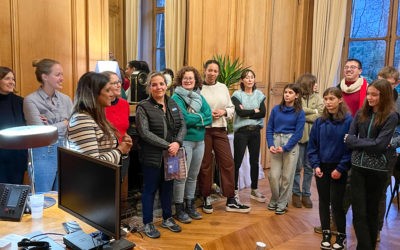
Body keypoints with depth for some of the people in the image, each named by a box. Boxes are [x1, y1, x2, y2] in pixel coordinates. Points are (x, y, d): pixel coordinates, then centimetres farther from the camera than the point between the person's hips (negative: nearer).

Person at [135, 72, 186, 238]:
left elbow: (182, 126, 5)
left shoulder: (173, 105, 9)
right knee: (150, 189, 6)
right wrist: (167, 145, -20)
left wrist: (177, 143, -15)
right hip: (152, 156, -5)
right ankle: (148, 224, 20)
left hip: (171, 155, 5)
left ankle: (167, 219, 33)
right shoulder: (143, 107, -8)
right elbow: (145, 133, -16)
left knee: (167, 187, 17)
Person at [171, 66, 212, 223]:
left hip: (199, 140, 6)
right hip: (184, 141, -6)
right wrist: (201, 117, -7)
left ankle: (190, 206, 29)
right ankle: (179, 210, 13)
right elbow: (184, 118, -19)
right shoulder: (176, 98, -7)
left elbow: (209, 117, 1)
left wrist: (193, 119, -11)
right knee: (181, 176, 0)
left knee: (193, 176, 15)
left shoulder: (200, 97, 11)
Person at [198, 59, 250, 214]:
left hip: (220, 129, 4)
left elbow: (231, 108, 17)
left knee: (227, 162, 1)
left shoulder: (223, 88, 12)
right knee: (205, 165, 4)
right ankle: (206, 198, 19)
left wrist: (224, 112, -3)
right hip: (203, 130, -4)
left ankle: (231, 200, 10)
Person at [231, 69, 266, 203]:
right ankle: (235, 190, 12)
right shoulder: (237, 94, -2)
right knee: (237, 161, 0)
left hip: (255, 131, 4)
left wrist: (247, 114, -11)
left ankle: (254, 190, 22)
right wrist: (255, 111, -7)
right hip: (241, 131, -4)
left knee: (255, 162, 10)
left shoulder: (259, 94, 9)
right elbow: (240, 112, -17)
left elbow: (263, 113, -3)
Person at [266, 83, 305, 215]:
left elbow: (298, 134, -4)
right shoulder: (276, 109, 6)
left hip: (291, 144, -2)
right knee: (273, 175, 0)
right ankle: (274, 200, 23)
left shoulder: (300, 113, 0)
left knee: (287, 176, 2)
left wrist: (284, 148, -11)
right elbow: (269, 128, 7)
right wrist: (270, 145, -6)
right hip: (276, 141, 2)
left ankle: (282, 203, 18)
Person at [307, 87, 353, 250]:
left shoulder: (348, 120, -11)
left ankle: (341, 236, 21)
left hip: (339, 169, -4)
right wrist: (315, 165, -4)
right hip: (321, 168, 4)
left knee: (336, 202, 1)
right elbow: (312, 145, 6)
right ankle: (326, 233, 27)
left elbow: (351, 146, -10)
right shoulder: (319, 122, 2)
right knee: (324, 201, 12)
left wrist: (341, 168, -13)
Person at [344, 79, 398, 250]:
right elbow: (349, 139, 2)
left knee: (371, 212, 12)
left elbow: (379, 145, -16)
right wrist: (368, 144, -9)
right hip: (358, 167, 3)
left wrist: (356, 141, -7)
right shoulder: (361, 113, 5)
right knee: (359, 213, 0)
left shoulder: (391, 116, -7)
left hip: (377, 170, -3)